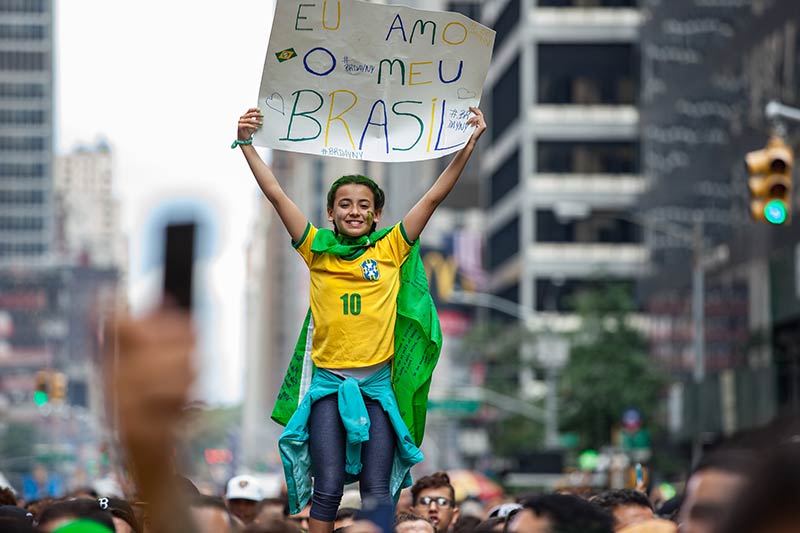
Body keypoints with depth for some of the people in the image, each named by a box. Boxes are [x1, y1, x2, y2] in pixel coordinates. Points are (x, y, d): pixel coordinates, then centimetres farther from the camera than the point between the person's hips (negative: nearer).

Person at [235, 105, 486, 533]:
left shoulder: (391, 249, 4)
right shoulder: (317, 250, 5)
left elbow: (434, 196, 2)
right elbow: (275, 194, 3)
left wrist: (469, 143, -2)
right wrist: (246, 142, -1)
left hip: (377, 382, 0)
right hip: (328, 383, 0)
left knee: (377, 489, -1)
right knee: (327, 487, -4)